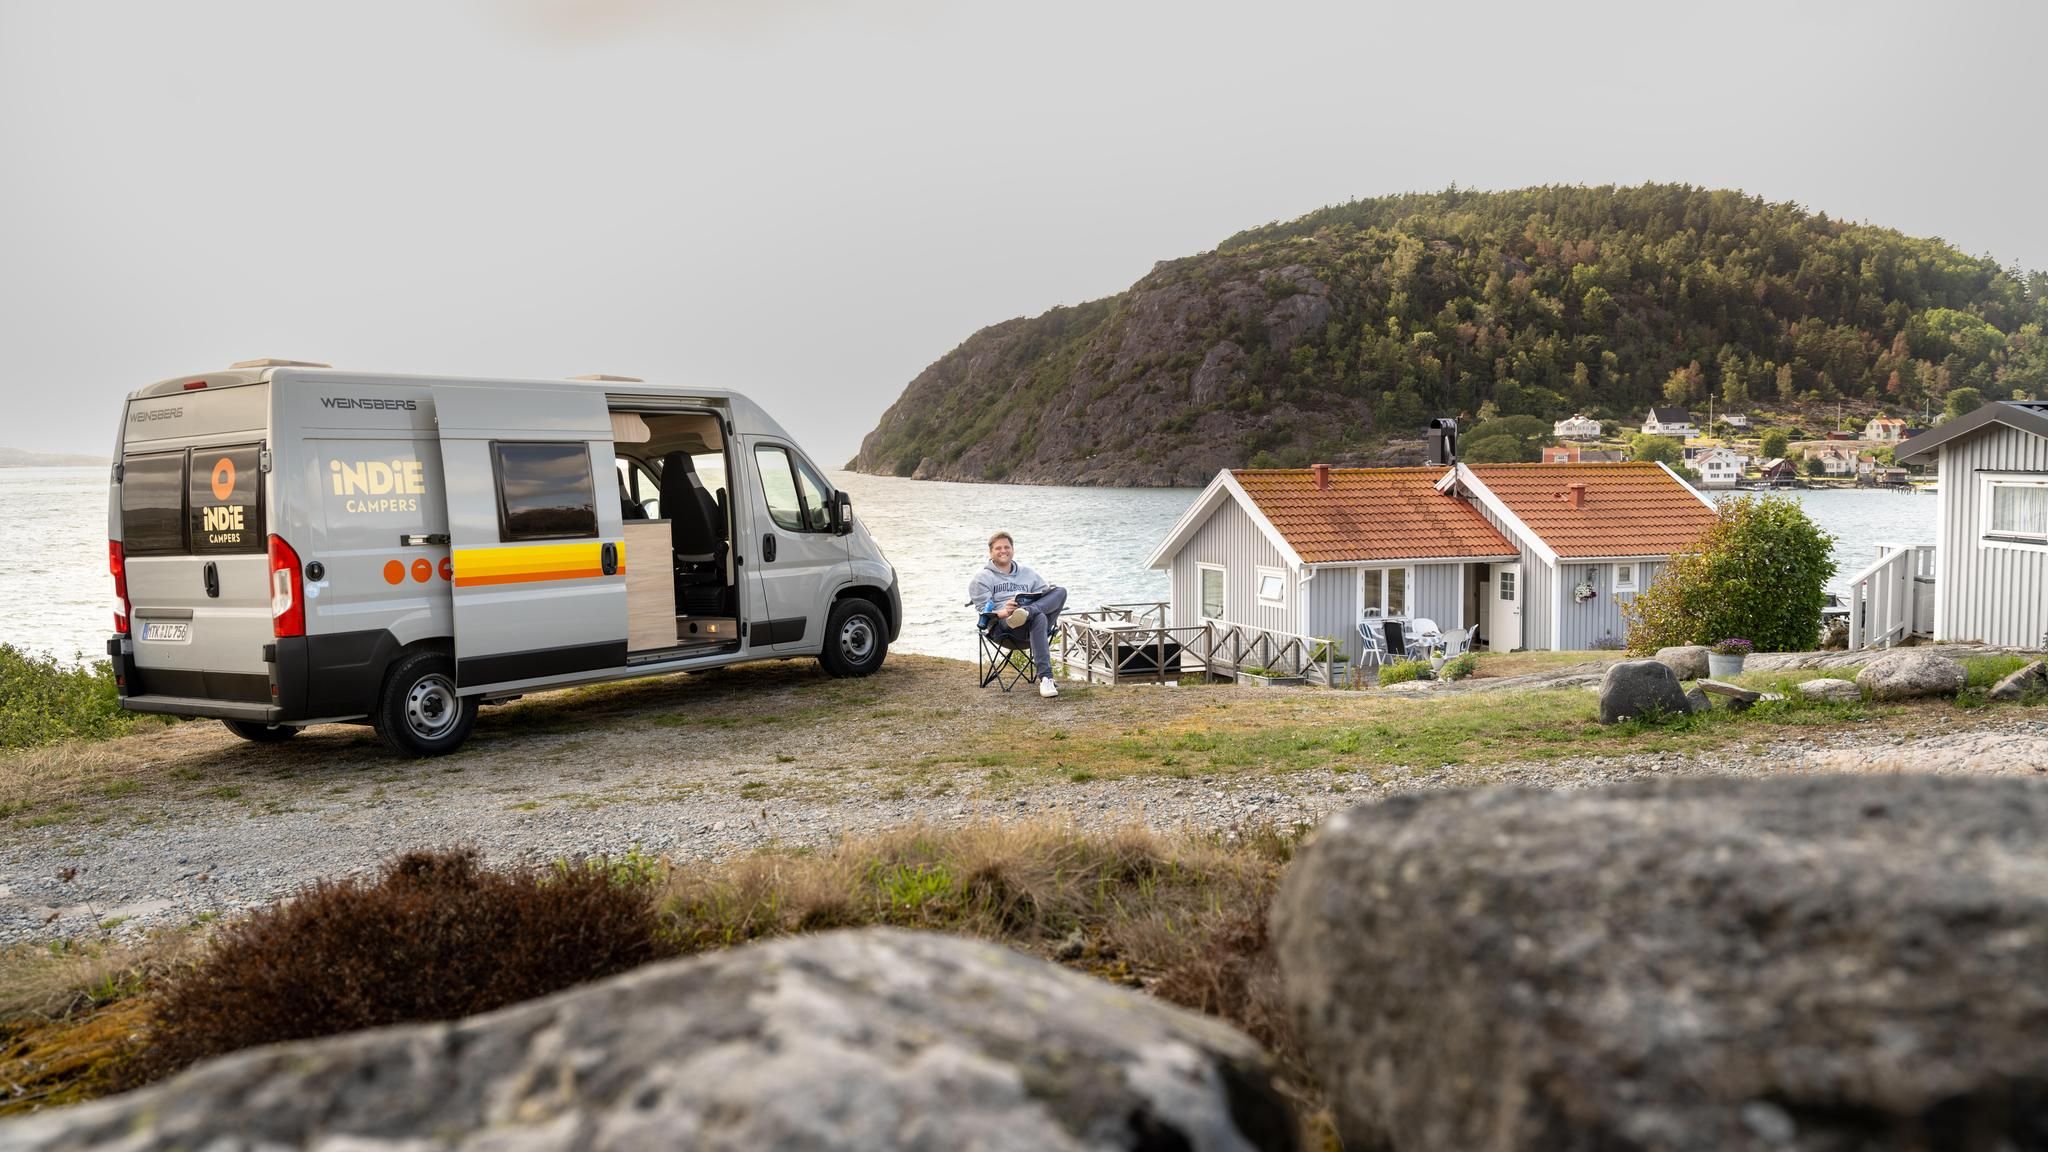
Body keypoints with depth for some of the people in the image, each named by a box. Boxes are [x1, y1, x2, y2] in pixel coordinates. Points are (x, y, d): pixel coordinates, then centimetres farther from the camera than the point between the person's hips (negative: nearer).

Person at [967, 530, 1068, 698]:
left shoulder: (1027, 574, 29)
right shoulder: (982, 578, 16)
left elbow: (1046, 599, 21)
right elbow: (983, 608, 2)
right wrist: (1003, 612, -20)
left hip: (1031, 625, 4)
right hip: (1002, 625, -4)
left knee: (1059, 591, -20)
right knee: (1039, 618, -38)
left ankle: (1026, 611, -44)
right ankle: (1045, 678, -47)